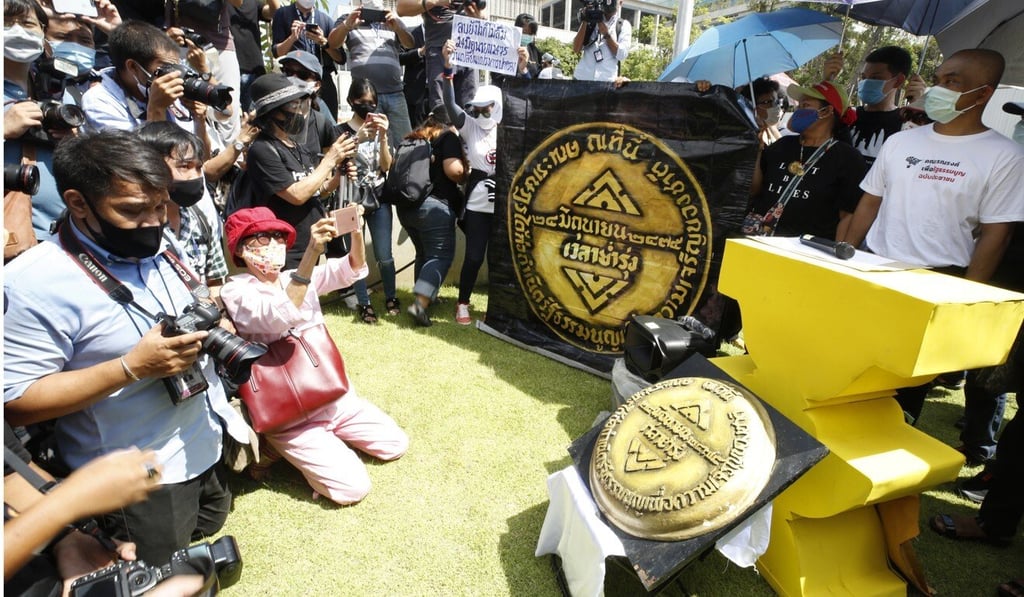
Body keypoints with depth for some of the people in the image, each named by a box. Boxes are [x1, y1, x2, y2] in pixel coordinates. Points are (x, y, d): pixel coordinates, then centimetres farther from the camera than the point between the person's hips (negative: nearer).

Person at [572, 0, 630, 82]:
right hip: (582, 78, 1)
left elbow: (622, 55, -4)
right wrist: (584, 22, -5)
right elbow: (576, 49, 2)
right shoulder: (591, 21, 12)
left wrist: (606, 34, -12)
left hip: (606, 81, -1)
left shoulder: (624, 25, 8)